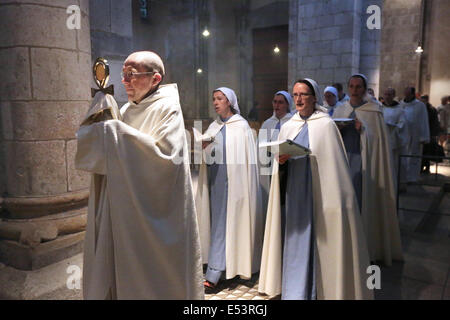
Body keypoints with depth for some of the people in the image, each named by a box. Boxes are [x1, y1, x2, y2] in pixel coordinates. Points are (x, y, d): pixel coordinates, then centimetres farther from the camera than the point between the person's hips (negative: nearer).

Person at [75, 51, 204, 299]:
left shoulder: (167, 108, -10)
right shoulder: (126, 111, 10)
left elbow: (166, 157, -24)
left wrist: (119, 132, -20)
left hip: (153, 219, -7)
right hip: (123, 214, 7)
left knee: (152, 283, 7)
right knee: (117, 278, 16)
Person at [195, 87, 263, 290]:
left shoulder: (241, 126, -5)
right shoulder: (213, 127, 13)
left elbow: (248, 158, -7)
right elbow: (205, 156, 12)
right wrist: (202, 146, -9)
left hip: (231, 180, -6)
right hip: (213, 179, 6)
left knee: (222, 225, -6)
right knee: (218, 222, 11)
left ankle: (213, 275, -2)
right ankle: (226, 267, 26)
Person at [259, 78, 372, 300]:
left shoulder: (326, 125, -4)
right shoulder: (287, 127, 10)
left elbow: (333, 162, -6)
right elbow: (279, 158, 14)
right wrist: (281, 160, -8)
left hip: (317, 192, -4)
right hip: (293, 192, 5)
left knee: (315, 239, 1)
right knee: (294, 239, 9)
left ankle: (312, 290, 16)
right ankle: (294, 288, 22)